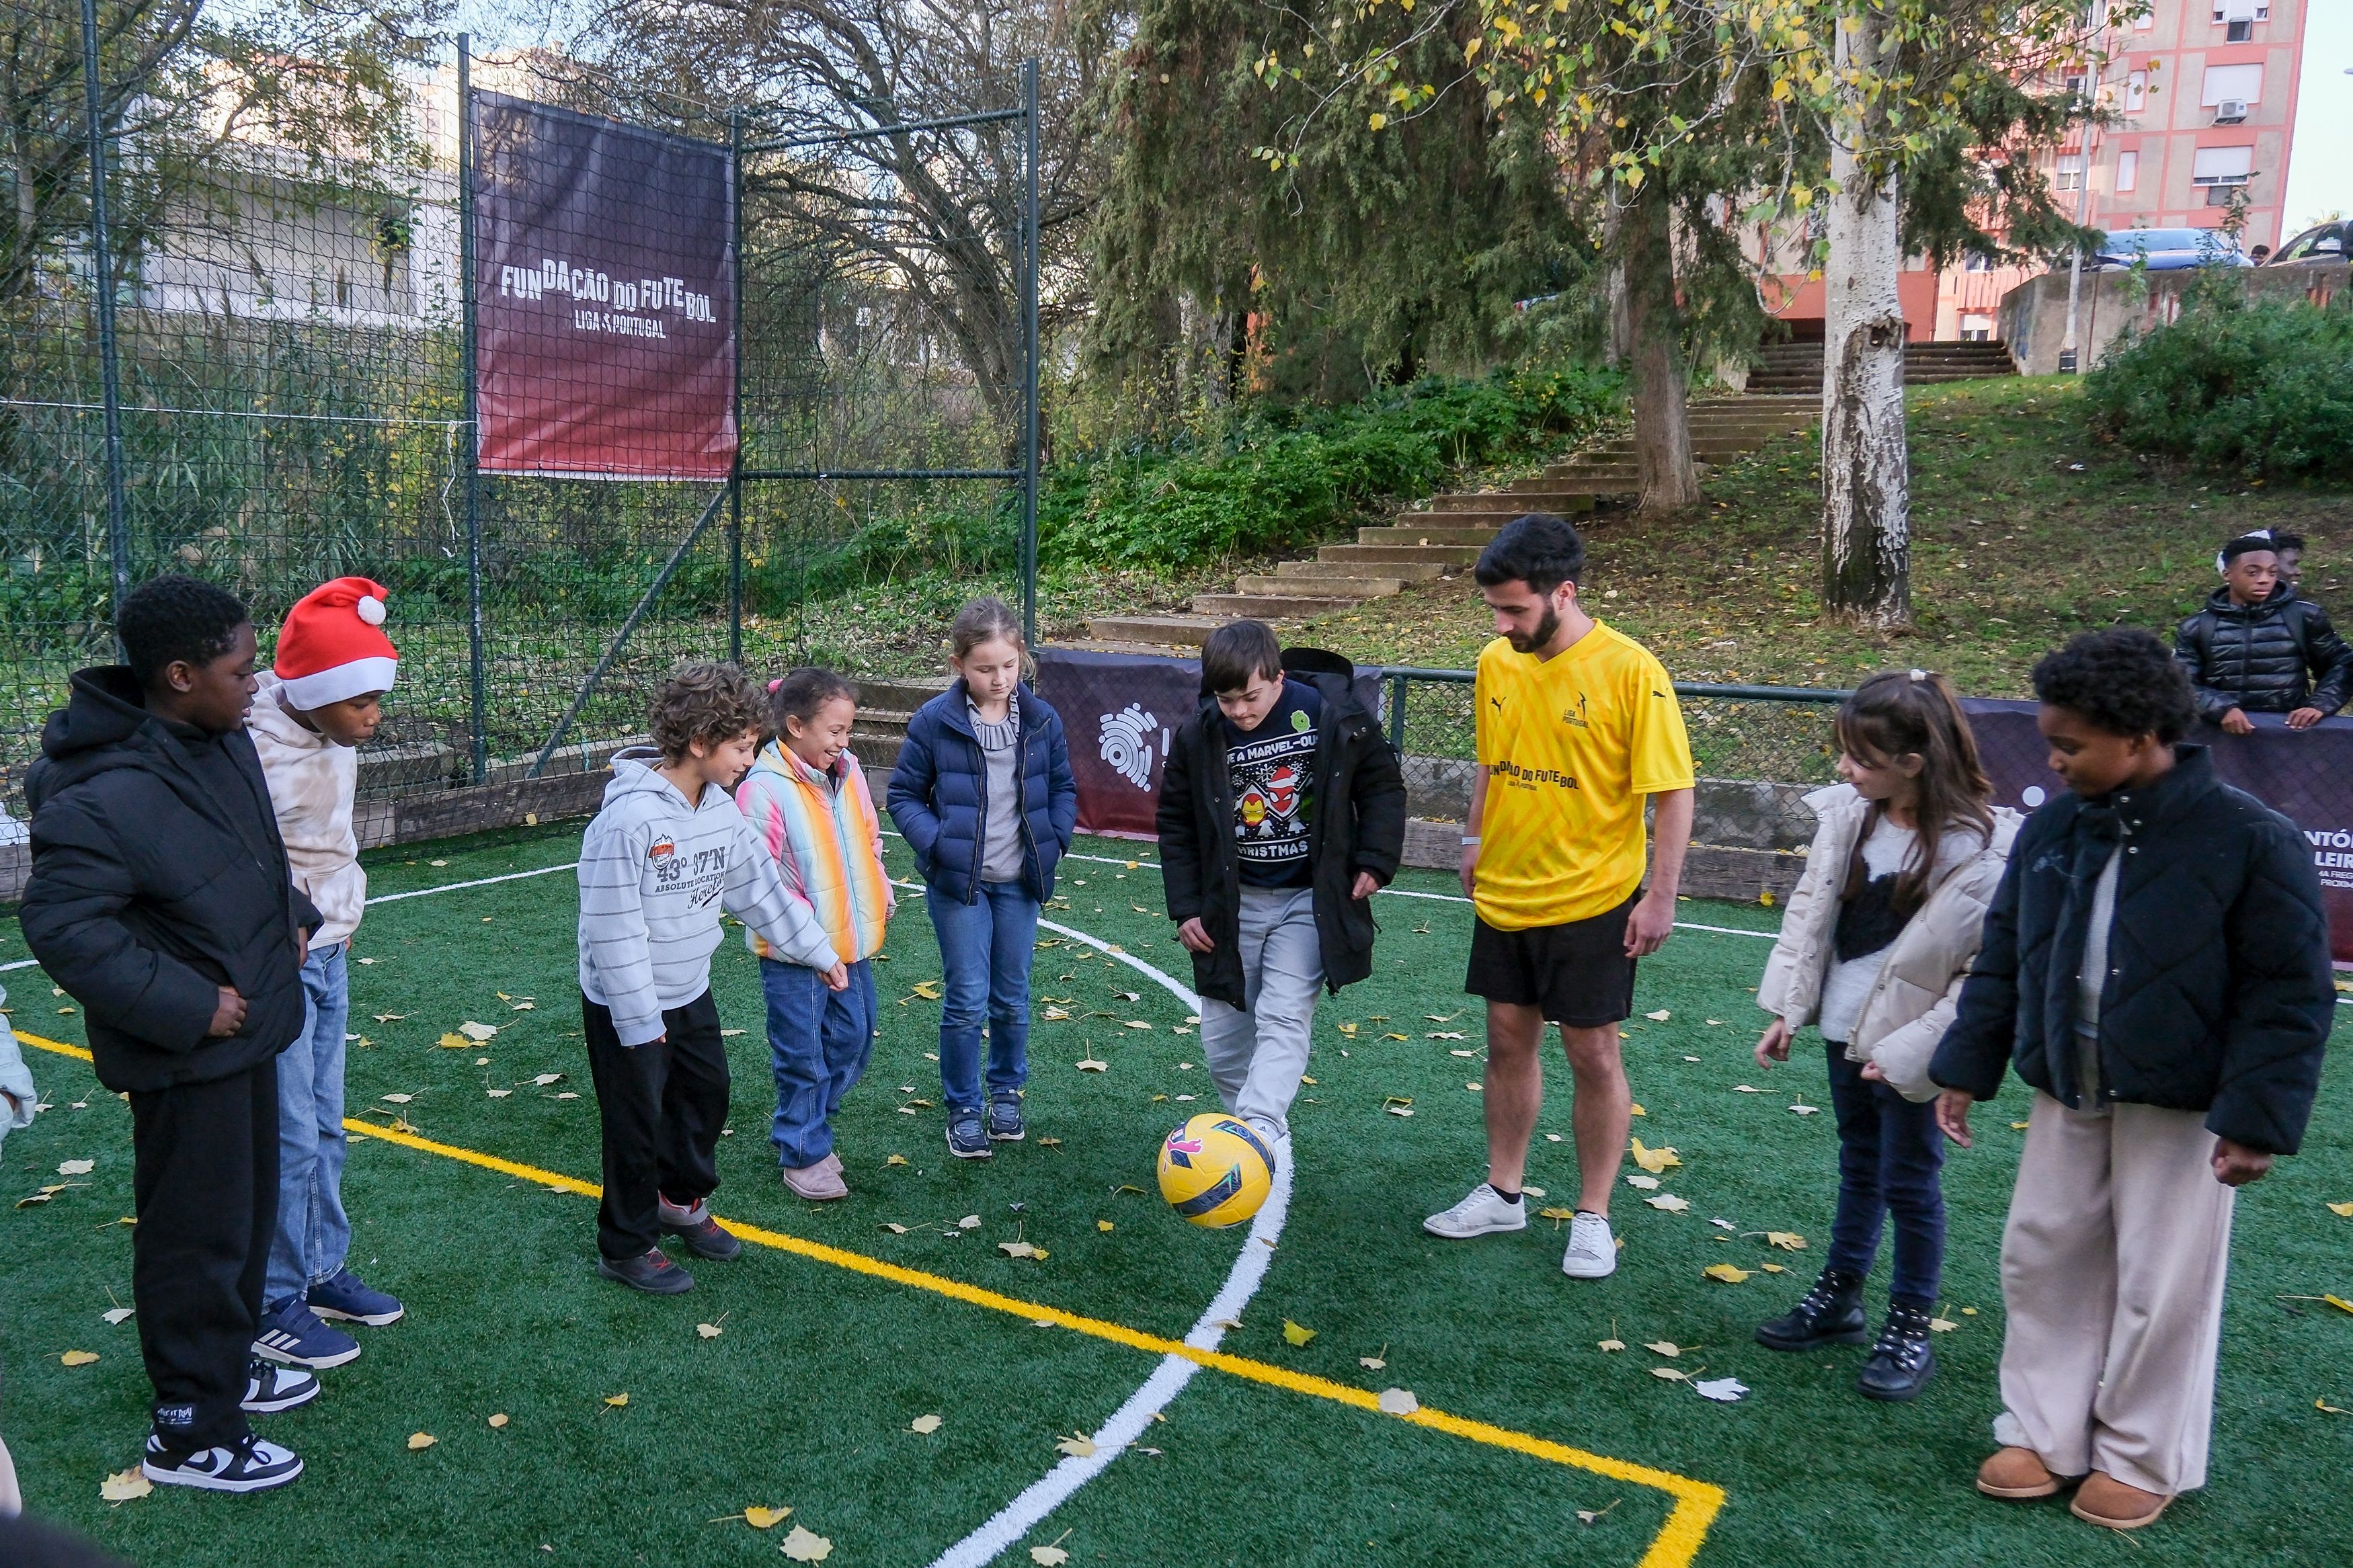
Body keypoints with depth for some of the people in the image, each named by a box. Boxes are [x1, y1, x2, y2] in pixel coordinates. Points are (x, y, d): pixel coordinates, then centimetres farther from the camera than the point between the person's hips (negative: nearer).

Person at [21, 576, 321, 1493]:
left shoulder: (227, 743, 0)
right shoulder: (105, 798, -27)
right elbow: (59, 925, -24)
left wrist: (290, 918, 7)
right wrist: (187, 1006, -23)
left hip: (247, 1031, 9)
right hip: (185, 1056, -9)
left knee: (251, 1210, 23)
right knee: (199, 1236, 4)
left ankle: (229, 1361, 43)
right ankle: (191, 1433, 21)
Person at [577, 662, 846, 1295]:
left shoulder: (722, 810, -3)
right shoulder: (629, 818, -27)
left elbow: (763, 891, 9)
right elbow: (612, 929, -25)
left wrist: (821, 951, 11)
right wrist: (640, 1019, -21)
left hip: (691, 993, 8)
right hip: (627, 1006, -8)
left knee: (707, 1096, 21)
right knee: (638, 1123, 4)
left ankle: (683, 1201, 44)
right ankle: (626, 1247, 23)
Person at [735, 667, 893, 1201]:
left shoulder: (847, 769, 3)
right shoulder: (764, 788, -19)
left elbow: (868, 837, 16)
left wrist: (880, 891, 4)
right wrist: (803, 926, -22)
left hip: (853, 938, 7)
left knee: (853, 1039, 18)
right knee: (802, 1055, 5)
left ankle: (808, 1127, 37)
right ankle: (802, 1155, 23)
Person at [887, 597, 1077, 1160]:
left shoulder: (1042, 720, 1)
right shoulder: (935, 722, -8)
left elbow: (1064, 789, 12)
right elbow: (904, 795, -2)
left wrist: (1054, 840, -3)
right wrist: (936, 844, -15)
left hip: (1020, 881, 3)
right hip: (958, 882, -3)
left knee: (1012, 998, 13)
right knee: (968, 1000, -2)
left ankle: (1007, 1091, 34)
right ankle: (963, 1109, 14)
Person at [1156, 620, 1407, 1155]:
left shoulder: (1334, 715, -13)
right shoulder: (1198, 736, -8)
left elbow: (1382, 785, 1)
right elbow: (1175, 823, 4)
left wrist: (1375, 861, -8)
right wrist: (1186, 908, 0)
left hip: (1310, 899, -3)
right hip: (1233, 904, 3)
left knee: (1284, 1018, -18)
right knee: (1222, 1034, 5)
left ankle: (1258, 1138, -24)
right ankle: (1262, 1135, 23)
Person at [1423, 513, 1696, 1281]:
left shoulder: (1630, 671, -17)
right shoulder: (1496, 663, 0)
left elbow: (1673, 793, -14)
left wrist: (1660, 897, -15)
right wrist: (1475, 839, 11)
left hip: (1592, 901, -5)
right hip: (1504, 896, 5)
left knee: (1593, 1053, 5)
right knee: (1509, 1041, 14)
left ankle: (1593, 1218, 19)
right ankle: (1502, 1194, 29)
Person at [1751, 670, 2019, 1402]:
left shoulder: (1979, 849, -23)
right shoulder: (1847, 814, -6)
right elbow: (1809, 910, 5)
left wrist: (1910, 1052, -18)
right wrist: (1786, 1009, 5)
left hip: (1906, 1045, -6)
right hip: (1845, 1026, 6)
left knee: (1908, 1182, 8)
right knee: (1858, 1164, 21)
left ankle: (1911, 1328, 25)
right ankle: (1840, 1296, 37)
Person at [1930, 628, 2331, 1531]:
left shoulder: (2249, 840, -16)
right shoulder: (2053, 829, -1)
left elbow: (2291, 995, -13)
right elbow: (2002, 959, 8)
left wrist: (2257, 1118, -17)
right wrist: (1966, 1069, 7)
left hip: (2182, 1107, -5)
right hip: (2067, 1092, 5)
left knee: (2162, 1284, 7)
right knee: (2042, 1257, 12)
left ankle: (2144, 1460, 25)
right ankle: (2043, 1433, 28)